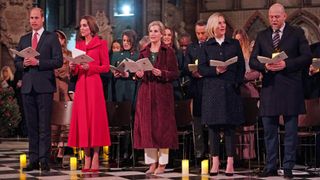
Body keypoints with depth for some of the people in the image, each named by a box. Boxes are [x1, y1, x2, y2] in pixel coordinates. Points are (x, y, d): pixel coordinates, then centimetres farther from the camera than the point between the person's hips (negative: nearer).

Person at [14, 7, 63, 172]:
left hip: (44, 86, -5)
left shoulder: (52, 37, 3)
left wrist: (38, 62, -14)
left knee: (44, 125, -6)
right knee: (31, 125, 6)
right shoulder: (24, 39, 17)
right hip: (27, 86, 5)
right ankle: (33, 159, 10)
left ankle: (44, 160, -6)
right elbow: (16, 62, 16)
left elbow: (58, 61, -6)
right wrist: (24, 64, -6)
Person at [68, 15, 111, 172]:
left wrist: (89, 67, -14)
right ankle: (86, 157, 4)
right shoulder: (78, 44, 17)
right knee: (82, 118, 1)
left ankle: (95, 158, -3)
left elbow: (106, 67, -3)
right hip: (80, 84, 5)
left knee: (95, 118, -6)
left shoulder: (100, 44, 1)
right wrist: (73, 67, -3)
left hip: (94, 84, -5)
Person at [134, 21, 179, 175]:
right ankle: (152, 163, 6)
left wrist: (162, 74, -19)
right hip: (146, 92, 4)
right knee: (147, 126, 0)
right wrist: (139, 74, -5)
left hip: (163, 92, -4)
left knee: (162, 125, -3)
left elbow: (175, 74, -3)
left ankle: (162, 163, 2)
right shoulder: (143, 52, 12)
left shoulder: (168, 52, 0)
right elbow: (139, 72, 16)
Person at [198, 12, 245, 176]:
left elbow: (241, 67, 6)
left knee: (230, 126, -2)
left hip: (230, 90, 0)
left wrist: (237, 84, -6)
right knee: (213, 126, 0)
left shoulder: (234, 44, 9)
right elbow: (201, 69, 2)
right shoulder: (207, 46, 8)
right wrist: (216, 71, -14)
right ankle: (215, 163, 4)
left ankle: (230, 163, 0)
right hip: (212, 90, 0)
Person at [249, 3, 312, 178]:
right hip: (269, 87, 3)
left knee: (290, 130, 1)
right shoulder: (262, 36, 12)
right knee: (269, 130, 6)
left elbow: (307, 57, -4)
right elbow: (252, 61, 8)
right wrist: (265, 66, -13)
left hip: (290, 89, -3)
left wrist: (286, 64, -16)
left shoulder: (297, 33, 4)